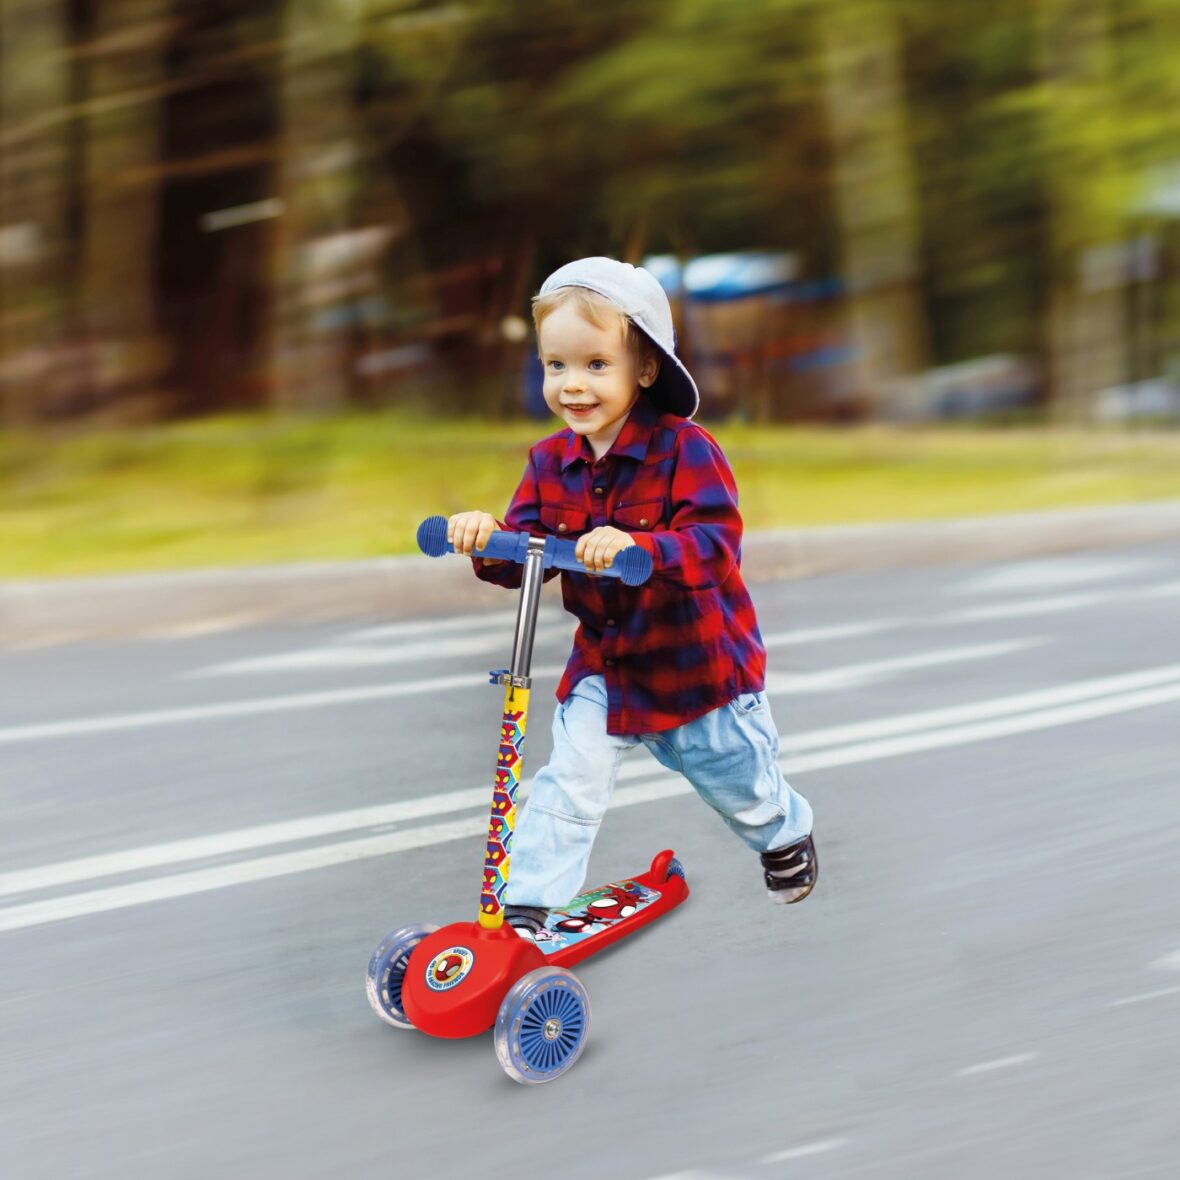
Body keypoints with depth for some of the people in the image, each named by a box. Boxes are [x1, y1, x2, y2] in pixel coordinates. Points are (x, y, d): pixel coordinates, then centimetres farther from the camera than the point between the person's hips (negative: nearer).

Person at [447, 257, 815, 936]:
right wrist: (489, 540, -31)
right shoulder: (552, 462, -6)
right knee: (569, 784, -11)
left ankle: (787, 835, 52)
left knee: (737, 778, 19)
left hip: (697, 659, -3)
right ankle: (527, 905, -4)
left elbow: (716, 545, -34)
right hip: (604, 660, 3)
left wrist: (636, 547, -51)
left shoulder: (686, 450, -24)